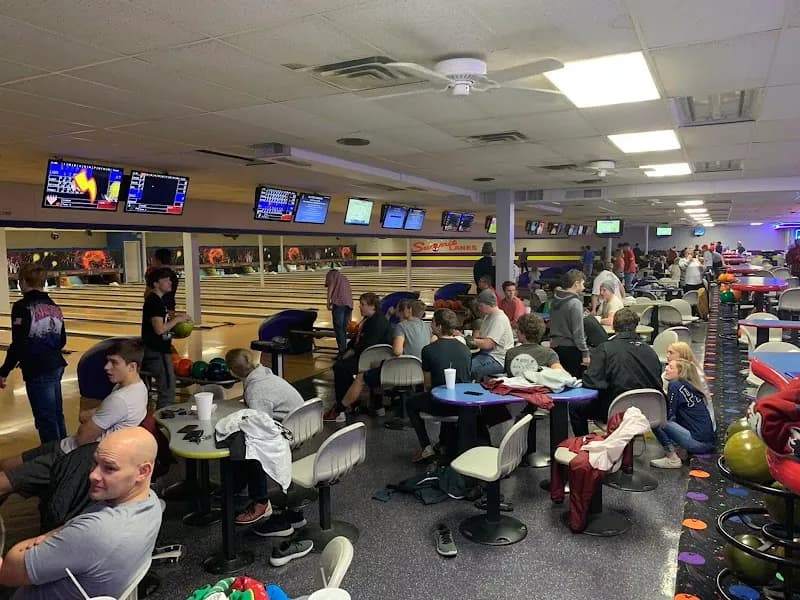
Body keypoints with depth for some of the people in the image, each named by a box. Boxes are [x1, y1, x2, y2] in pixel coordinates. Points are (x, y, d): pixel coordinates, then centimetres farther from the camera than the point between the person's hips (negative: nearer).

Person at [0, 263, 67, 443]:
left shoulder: (22, 307, -13)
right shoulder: (54, 306, 7)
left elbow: (18, 345, -17)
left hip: (37, 372, -7)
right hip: (56, 366, 7)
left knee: (45, 420, 3)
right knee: (57, 414, 17)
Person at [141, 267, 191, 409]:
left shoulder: (156, 300, 12)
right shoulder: (154, 302, -18)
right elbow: (159, 329, -25)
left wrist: (175, 319, 7)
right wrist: (177, 319, -15)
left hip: (157, 350, 10)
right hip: (158, 352, -10)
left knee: (166, 389, 19)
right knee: (167, 391, -3)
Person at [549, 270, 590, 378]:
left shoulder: (556, 299, 6)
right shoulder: (575, 303, -16)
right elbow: (578, 332, -17)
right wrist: (585, 353, -12)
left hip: (556, 346, 8)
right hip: (571, 348, -8)